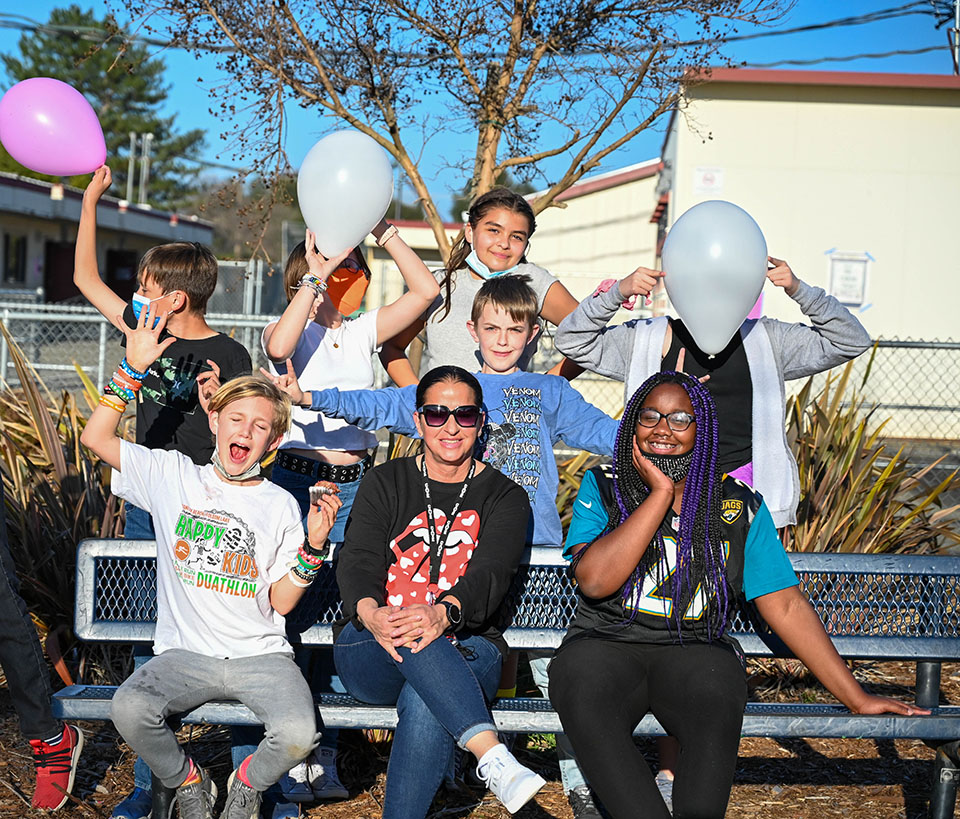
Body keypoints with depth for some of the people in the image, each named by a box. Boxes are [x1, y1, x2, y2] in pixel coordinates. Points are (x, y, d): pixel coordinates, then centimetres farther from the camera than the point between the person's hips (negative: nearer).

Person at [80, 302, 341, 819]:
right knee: (129, 709, -31)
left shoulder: (280, 506, 5)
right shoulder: (174, 477, 7)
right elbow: (96, 438, 0)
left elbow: (281, 601, 3)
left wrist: (313, 546, -11)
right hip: (185, 653, 0)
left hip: (261, 655, 0)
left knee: (299, 734, -28)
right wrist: (133, 368, -4)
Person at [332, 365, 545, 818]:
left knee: (426, 704, -37)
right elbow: (357, 560, -4)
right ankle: (492, 756, -52)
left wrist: (444, 613, -34)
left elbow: (490, 575, -9)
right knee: (412, 634, -38)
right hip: (370, 654, 0)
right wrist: (370, 614, -30)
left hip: (463, 650, 0)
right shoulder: (384, 483, 12)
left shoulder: (504, 497, 10)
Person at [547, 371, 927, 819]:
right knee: (586, 696, -36)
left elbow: (785, 605, 8)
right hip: (604, 646, 0)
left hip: (697, 652, 1)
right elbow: (595, 581, -11)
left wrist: (856, 698, 3)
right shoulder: (601, 489, 6)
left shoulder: (740, 506, 9)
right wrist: (661, 493, -10)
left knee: (714, 705, -35)